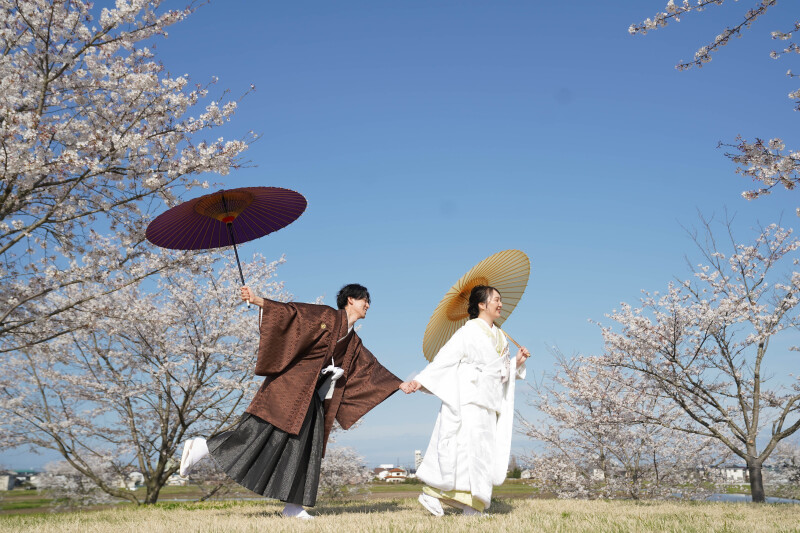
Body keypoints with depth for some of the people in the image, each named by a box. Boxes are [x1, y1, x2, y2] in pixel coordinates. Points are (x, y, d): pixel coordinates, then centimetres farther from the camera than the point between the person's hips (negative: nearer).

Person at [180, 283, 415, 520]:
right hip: (291, 385, -8)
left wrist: (399, 384, 28)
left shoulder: (353, 343, 21)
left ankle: (293, 505, 5)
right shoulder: (326, 316, -1)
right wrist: (258, 301, -22)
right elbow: (291, 312, -9)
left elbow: (372, 367, 27)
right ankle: (201, 447, -10)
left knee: (306, 448, 2)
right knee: (260, 429, -16)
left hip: (311, 396, 8)